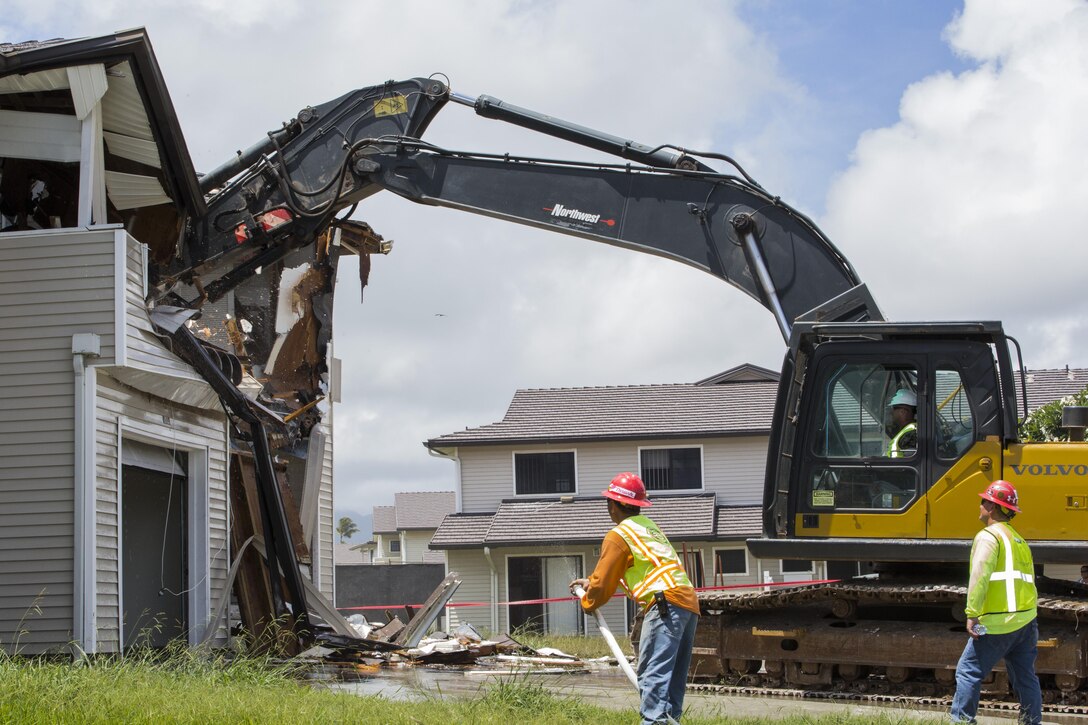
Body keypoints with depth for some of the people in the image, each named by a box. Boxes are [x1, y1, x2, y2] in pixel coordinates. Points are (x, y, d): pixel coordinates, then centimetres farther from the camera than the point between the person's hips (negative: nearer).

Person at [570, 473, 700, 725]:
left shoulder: (618, 535, 0)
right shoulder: (648, 526, 27)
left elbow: (604, 581, 4)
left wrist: (588, 604, 23)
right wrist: (591, 581, 45)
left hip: (666, 602, -9)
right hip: (690, 602, 9)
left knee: (652, 673, -17)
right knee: (673, 677, 12)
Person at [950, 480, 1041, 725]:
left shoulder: (988, 536, -7)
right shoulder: (1020, 540, 21)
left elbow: (980, 575, -19)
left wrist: (972, 614, -19)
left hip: (997, 623, -8)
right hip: (1027, 621, 8)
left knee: (968, 671, -2)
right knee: (1025, 677, 12)